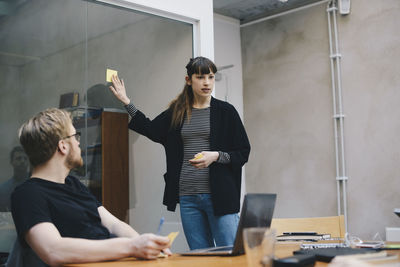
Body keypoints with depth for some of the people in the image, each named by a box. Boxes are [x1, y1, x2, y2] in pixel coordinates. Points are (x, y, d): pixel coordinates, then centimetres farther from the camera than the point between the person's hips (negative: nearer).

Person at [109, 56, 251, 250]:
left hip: (219, 195, -3)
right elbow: (151, 129, 27)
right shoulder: (177, 113, 12)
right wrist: (126, 102, 25)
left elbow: (243, 153, 2)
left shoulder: (226, 111, 2)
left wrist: (216, 156, -15)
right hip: (187, 197, 3)